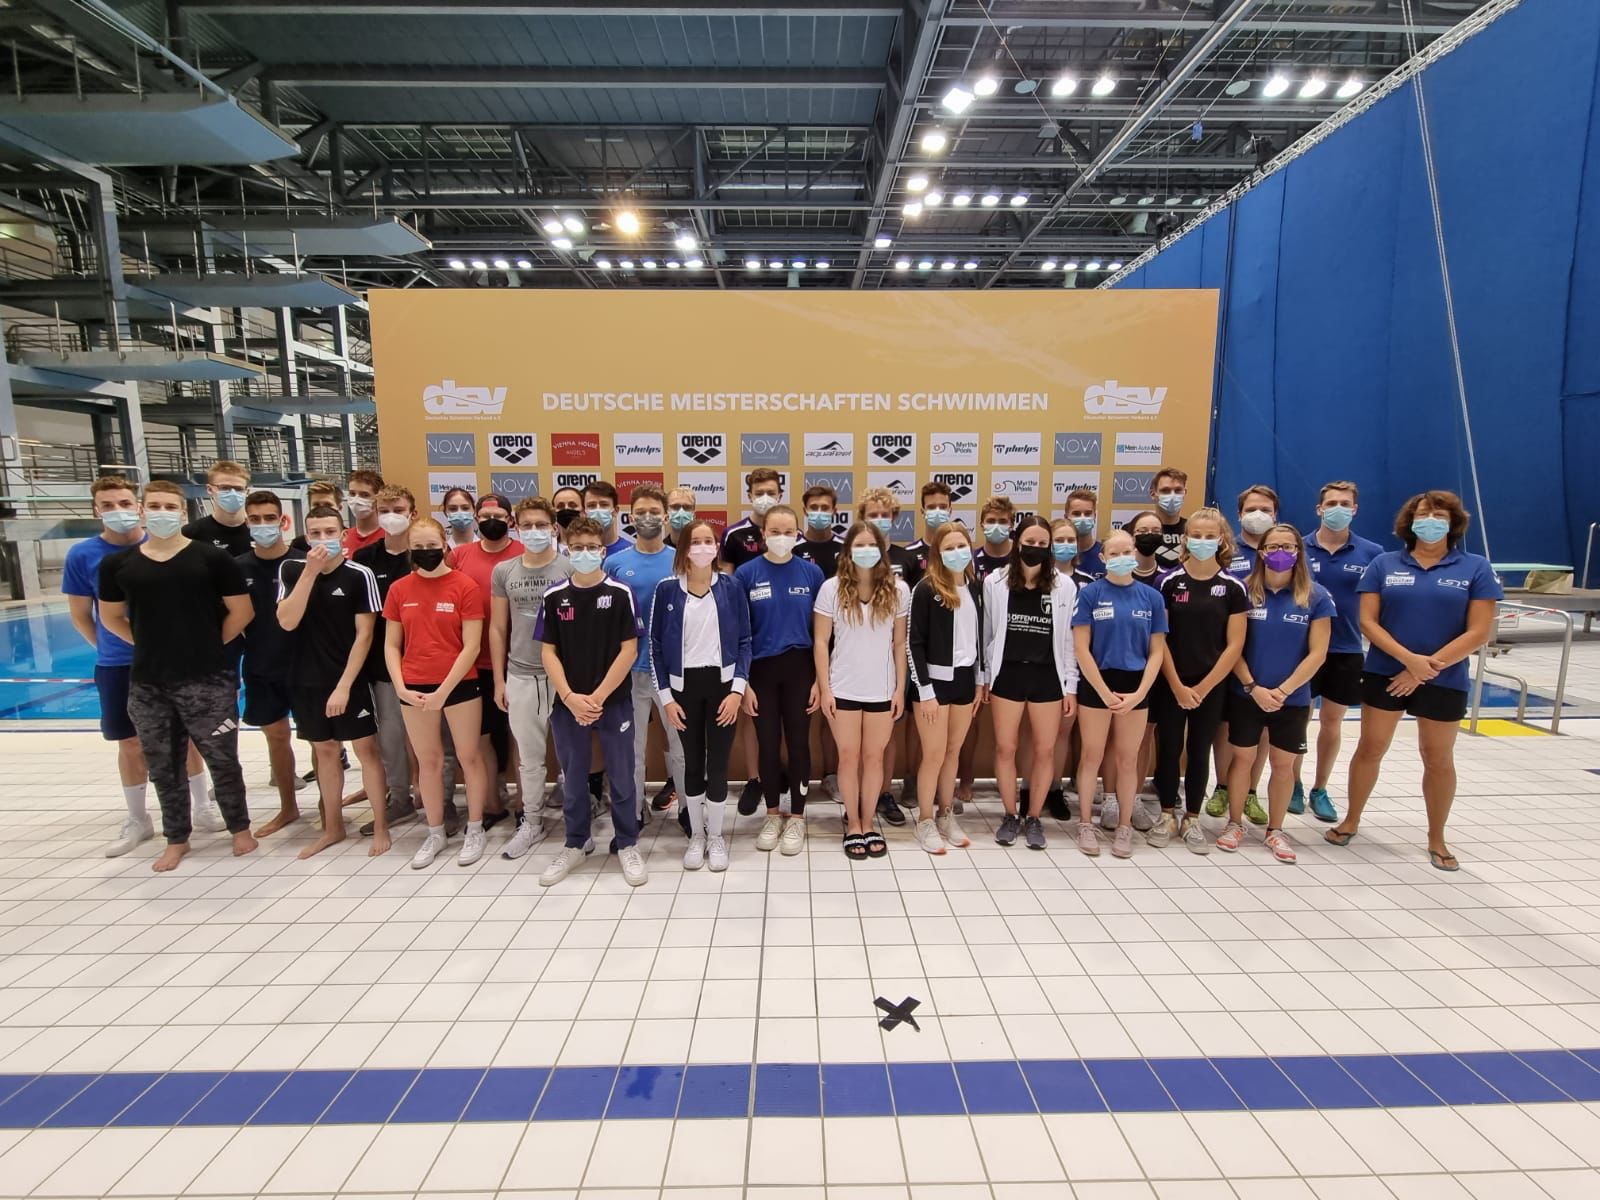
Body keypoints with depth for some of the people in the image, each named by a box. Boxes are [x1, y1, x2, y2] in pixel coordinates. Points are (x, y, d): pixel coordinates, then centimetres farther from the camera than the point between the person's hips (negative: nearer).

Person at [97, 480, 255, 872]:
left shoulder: (212, 557, -6)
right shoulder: (118, 564, 4)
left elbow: (241, 611, -2)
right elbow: (111, 617, 17)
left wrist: (211, 646, 2)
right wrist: (150, 646, 8)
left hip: (208, 681, -4)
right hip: (147, 684, 4)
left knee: (222, 760, 6)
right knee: (164, 767, 14)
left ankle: (240, 828, 23)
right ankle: (176, 839, 30)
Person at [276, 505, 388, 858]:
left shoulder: (359, 575, -9)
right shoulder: (291, 570, 1)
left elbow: (364, 635, -10)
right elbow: (287, 622, -11)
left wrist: (343, 686, -14)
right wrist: (310, 571, -19)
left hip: (349, 681, -4)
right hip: (306, 681, 4)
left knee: (365, 749, 2)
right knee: (325, 752, 15)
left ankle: (380, 825, 14)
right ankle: (333, 827, 29)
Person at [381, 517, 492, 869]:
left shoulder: (465, 586, -8)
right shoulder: (398, 589, 3)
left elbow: (471, 646, -10)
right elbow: (391, 645, 7)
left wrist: (444, 690, -13)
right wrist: (401, 688, -6)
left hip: (460, 685, -3)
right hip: (414, 689, 3)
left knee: (469, 756, 7)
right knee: (428, 761, 14)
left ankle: (474, 830, 23)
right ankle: (435, 834, 29)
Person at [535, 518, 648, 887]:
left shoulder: (620, 593, -5)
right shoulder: (554, 596, 1)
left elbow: (629, 650, -8)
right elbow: (548, 652, 1)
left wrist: (598, 697, -13)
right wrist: (570, 698, -12)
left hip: (614, 701, -2)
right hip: (567, 703, 2)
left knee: (621, 776, 7)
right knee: (572, 777, 15)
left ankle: (628, 845, 24)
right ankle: (576, 844, 33)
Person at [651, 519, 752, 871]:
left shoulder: (731, 587, -2)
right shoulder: (667, 589, -3)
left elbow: (744, 641, 0)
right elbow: (655, 646, -1)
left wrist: (738, 689, -9)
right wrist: (666, 697, -5)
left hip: (721, 683, 0)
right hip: (684, 685, 1)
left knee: (718, 762, 4)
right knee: (693, 762, 11)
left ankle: (716, 836, 24)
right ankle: (696, 835, 29)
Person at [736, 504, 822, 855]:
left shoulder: (811, 573, -2)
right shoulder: (747, 573, -4)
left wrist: (820, 679, -3)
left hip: (799, 669, 0)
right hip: (761, 669, 0)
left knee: (798, 742, 8)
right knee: (768, 744, 11)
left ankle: (797, 817, 25)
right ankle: (773, 814, 29)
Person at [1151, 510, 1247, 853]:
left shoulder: (1233, 587, -2)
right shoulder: (1169, 581, -4)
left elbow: (1234, 645, -3)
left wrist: (1203, 687, -9)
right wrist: (1177, 685, -10)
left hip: (1211, 685, 1)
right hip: (1170, 683, 0)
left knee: (1199, 751, 10)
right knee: (1169, 748, 4)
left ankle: (1192, 820, 23)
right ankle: (1167, 816, 19)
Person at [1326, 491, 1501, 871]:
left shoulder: (1476, 568, -2)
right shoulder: (1383, 564, 0)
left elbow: (1478, 632, -7)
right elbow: (1368, 622, -5)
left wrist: (1429, 667, -15)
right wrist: (1409, 659, -17)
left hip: (1445, 681, 0)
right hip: (1384, 675, 0)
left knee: (1439, 758, 13)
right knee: (1370, 749, 7)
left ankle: (1437, 838, 29)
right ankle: (1351, 820, 23)